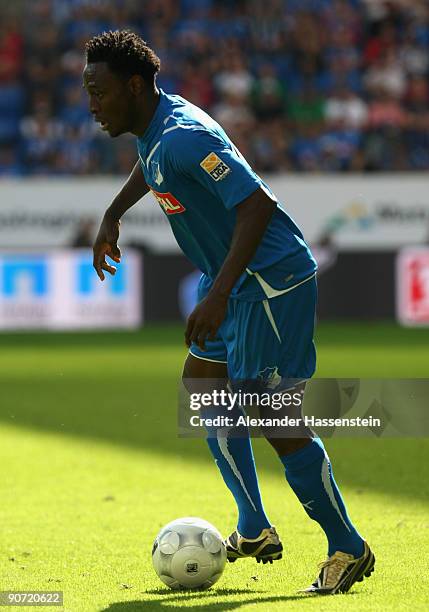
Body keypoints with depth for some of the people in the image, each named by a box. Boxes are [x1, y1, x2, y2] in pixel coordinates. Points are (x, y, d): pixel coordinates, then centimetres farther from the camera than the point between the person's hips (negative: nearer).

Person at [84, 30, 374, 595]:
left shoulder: (185, 136, -27)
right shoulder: (153, 128, 4)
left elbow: (257, 203, -33)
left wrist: (218, 294, -37)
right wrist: (112, 217, 27)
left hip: (273, 281, -11)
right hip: (232, 278, 11)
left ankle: (348, 549, 2)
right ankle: (254, 532, 23)